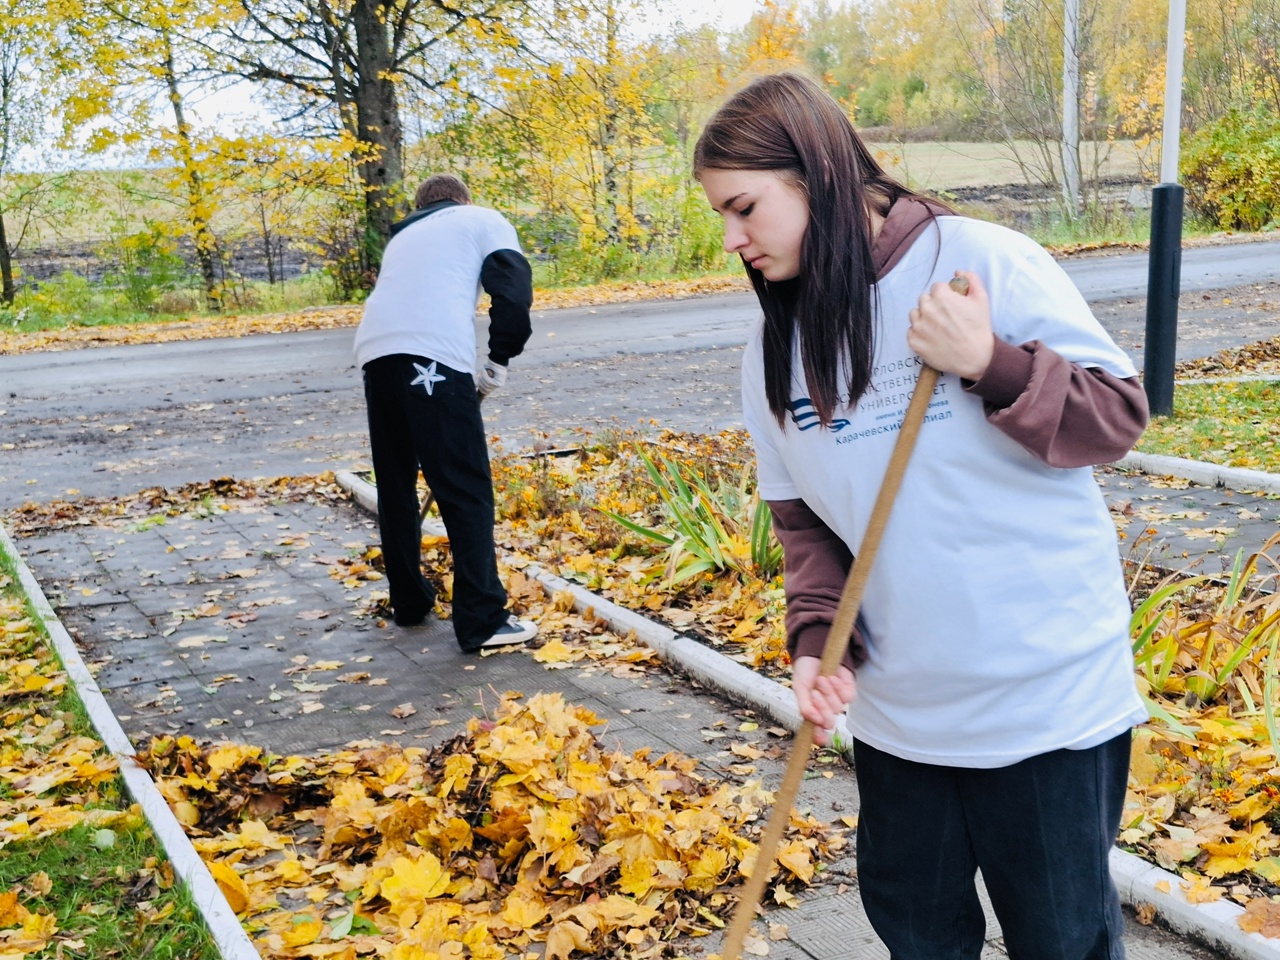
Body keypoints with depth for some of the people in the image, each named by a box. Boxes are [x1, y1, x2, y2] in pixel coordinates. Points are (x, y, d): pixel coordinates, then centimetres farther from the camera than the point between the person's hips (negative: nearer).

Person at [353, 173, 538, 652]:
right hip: (433, 357, -6)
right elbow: (514, 289, 1)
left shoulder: (403, 236, 36)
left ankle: (409, 601, 28)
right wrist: (498, 362, 8)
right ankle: (483, 621, -4)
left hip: (374, 352, 6)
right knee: (466, 490, -3)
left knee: (395, 485, 19)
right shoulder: (482, 220, 20)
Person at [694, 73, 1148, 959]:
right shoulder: (775, 349, 2)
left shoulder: (986, 262, -13)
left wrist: (990, 365, -26)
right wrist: (816, 633, -8)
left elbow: (1119, 417, -10)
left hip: (1050, 696, -4)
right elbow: (804, 518, 7)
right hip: (897, 708, 5)